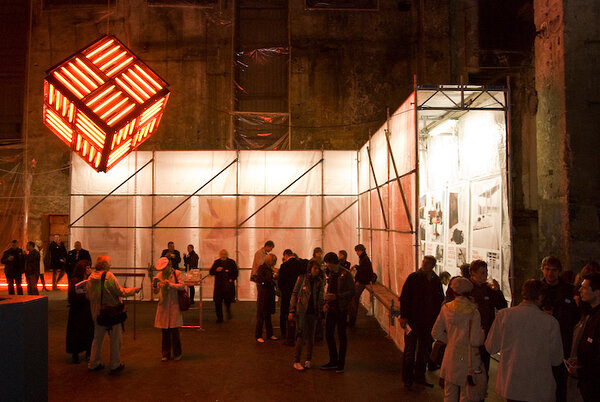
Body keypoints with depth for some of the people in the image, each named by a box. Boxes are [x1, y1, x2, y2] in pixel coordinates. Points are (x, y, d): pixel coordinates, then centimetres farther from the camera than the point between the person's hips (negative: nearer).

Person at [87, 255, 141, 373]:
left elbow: (88, 295, 8)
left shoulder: (91, 277, 0)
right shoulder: (109, 276, -17)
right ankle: (115, 365, 12)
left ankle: (93, 364, 25)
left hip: (97, 313, 6)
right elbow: (121, 292, -16)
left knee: (97, 338, 18)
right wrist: (134, 290, -2)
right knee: (115, 339, 6)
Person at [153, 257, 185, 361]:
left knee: (174, 330, -4)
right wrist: (154, 285, -16)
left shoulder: (176, 273, -1)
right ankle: (166, 354, 17)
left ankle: (177, 354, 11)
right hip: (163, 305, 3)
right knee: (165, 331, 5)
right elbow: (156, 292, 5)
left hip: (174, 305, -3)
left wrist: (170, 284, -21)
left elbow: (182, 286, -10)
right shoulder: (159, 275, 8)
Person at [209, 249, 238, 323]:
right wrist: (216, 270, -11)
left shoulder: (231, 262, 5)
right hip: (218, 285, 2)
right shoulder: (216, 262, 10)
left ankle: (228, 311, 33)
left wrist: (231, 279, -8)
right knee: (217, 302, -2)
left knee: (228, 301, 0)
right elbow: (211, 272, 8)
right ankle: (219, 318, 11)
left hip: (228, 286, -2)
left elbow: (235, 273, 6)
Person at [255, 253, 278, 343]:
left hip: (270, 295, 7)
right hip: (263, 295, -7)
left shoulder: (269, 269, 13)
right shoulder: (262, 268, -8)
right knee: (261, 316, 0)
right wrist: (271, 277, -20)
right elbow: (258, 279, -19)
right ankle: (258, 336, 7)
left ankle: (270, 334, 21)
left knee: (268, 315, 14)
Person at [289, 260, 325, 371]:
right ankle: (296, 361, 3)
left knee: (311, 336, 9)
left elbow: (321, 298, 13)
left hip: (313, 312, 4)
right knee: (301, 336, -6)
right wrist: (292, 311, -7)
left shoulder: (320, 282, 6)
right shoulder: (302, 278, -4)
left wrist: (322, 310, 1)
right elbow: (294, 294, -3)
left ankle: (308, 360, 22)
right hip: (302, 311, -4)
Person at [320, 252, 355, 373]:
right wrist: (326, 302, 5)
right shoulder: (331, 274, 11)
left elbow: (352, 291, -15)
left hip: (341, 308, -7)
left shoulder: (345, 274, -12)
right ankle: (333, 361, 23)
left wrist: (336, 296, -20)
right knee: (328, 334, 9)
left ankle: (341, 364, 13)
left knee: (341, 336, 3)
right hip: (331, 308, 7)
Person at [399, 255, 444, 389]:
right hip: (413, 320, -4)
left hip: (428, 322, 5)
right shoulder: (413, 278, -8)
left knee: (424, 350, 14)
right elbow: (404, 297, -10)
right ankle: (408, 379, 16)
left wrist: (437, 318, 7)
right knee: (410, 350, 4)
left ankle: (420, 377, 28)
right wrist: (403, 316, -15)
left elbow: (440, 301, 14)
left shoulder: (436, 281, 4)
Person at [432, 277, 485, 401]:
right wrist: (481, 332, 2)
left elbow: (436, 333, 2)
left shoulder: (446, 308, -3)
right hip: (467, 359, -4)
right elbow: (476, 341, -17)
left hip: (450, 358, 4)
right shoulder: (473, 312, -16)